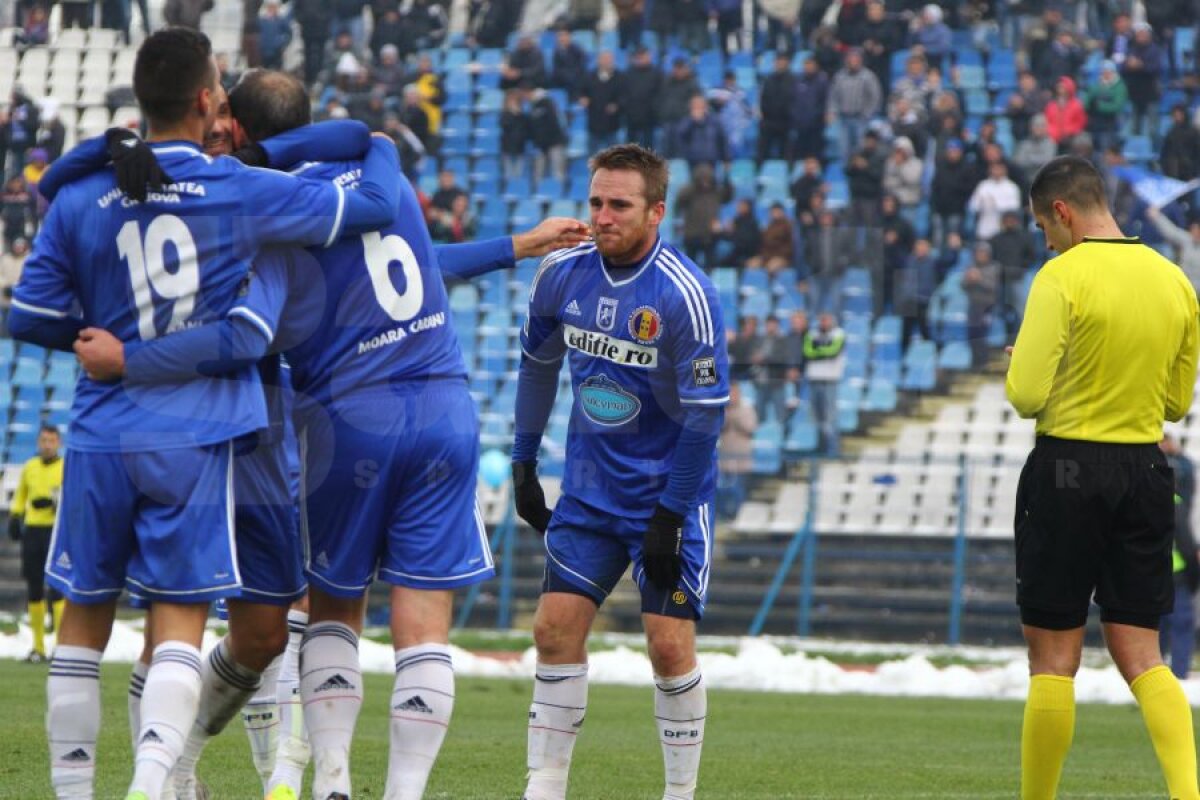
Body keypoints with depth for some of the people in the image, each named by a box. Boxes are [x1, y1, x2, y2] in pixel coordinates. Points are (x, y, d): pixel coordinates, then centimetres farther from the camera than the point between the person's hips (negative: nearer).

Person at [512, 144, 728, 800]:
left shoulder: (683, 294, -19)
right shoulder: (563, 274, -3)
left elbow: (705, 414, -17)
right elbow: (538, 363, 15)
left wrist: (669, 517, -17)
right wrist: (524, 464, 14)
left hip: (668, 492, -5)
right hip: (589, 490, 5)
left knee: (669, 644, -9)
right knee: (556, 629, -2)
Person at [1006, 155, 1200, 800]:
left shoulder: (1062, 277, -13)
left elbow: (1027, 396, -16)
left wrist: (1020, 366, 5)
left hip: (1068, 469, -5)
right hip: (1147, 470, 5)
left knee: (1052, 660, 3)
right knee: (1141, 656, 7)